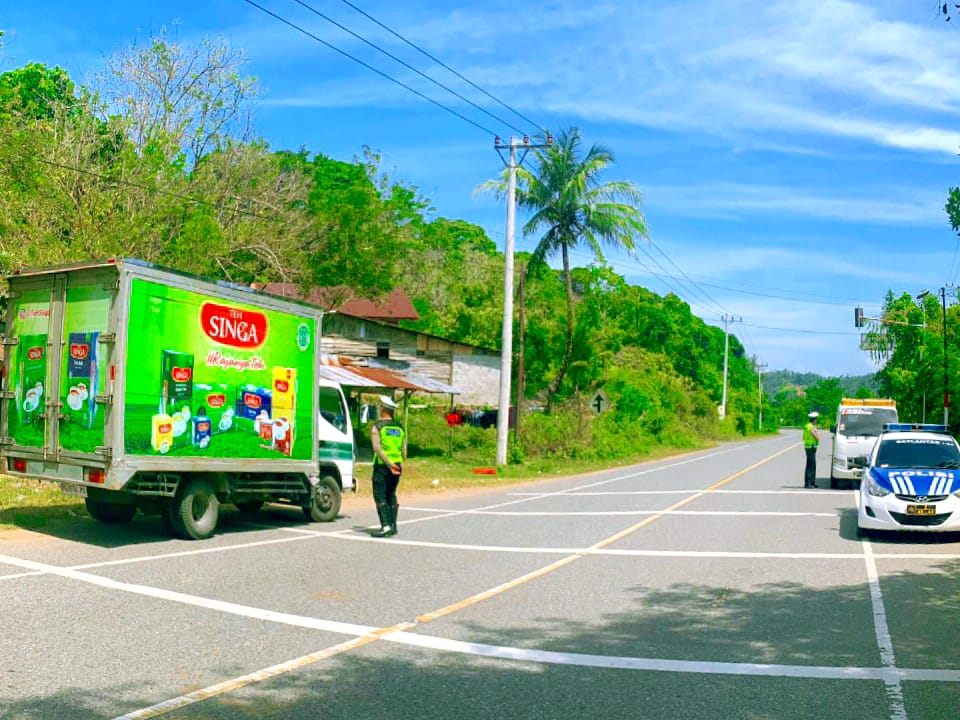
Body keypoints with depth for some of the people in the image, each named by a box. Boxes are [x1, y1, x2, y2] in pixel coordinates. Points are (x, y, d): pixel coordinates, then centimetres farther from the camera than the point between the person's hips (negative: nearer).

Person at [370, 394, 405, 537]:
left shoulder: (377, 427, -5)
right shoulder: (399, 428, 11)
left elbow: (377, 448, -18)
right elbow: (402, 450, 12)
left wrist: (389, 463, -21)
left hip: (382, 466, -6)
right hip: (397, 465, 6)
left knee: (380, 496, -4)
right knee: (391, 495, 15)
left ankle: (386, 525, -16)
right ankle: (393, 525, 15)